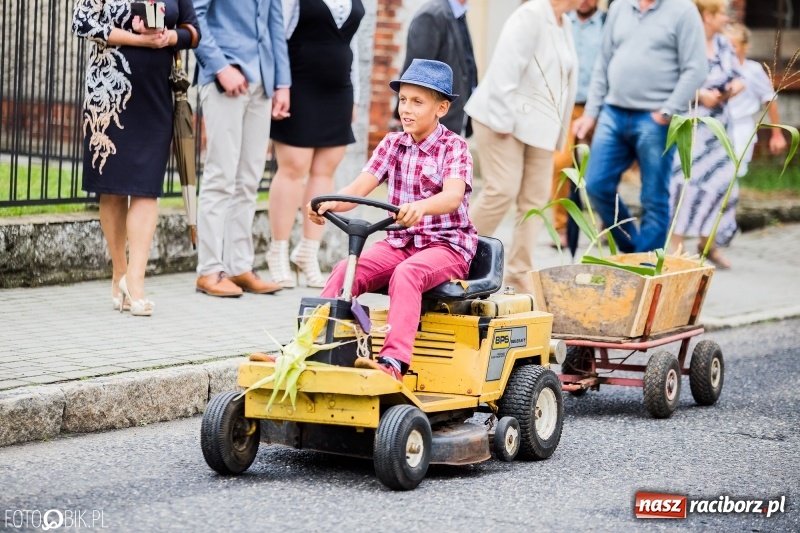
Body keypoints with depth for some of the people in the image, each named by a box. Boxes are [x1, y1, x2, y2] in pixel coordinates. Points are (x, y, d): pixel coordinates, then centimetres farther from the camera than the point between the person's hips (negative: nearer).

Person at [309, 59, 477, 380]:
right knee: (346, 270, -20)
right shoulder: (392, 144, 8)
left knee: (406, 273, -36)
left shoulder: (453, 147, -7)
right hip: (399, 243, 5)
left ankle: (394, 361, -46)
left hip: (447, 245, -5)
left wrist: (420, 207, -48)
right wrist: (330, 204, -26)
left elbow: (453, 196, -26)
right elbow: (360, 188, -4)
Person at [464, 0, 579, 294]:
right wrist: (503, 120, -22)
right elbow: (505, 66, -20)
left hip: (537, 125, 8)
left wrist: (558, 133, 15)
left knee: (535, 199, 4)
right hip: (505, 119, -8)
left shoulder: (564, 25, 12)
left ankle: (519, 273, 10)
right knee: (503, 190, -14)